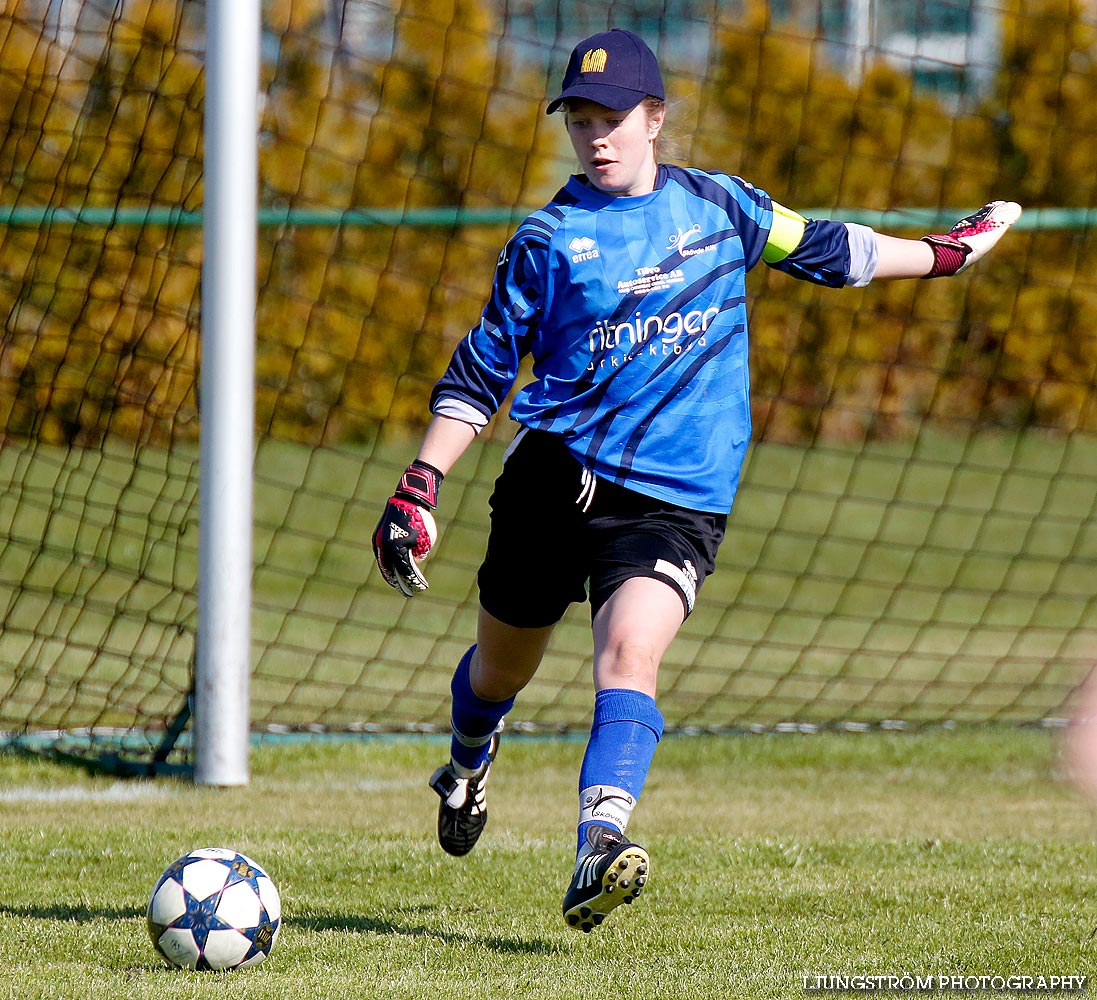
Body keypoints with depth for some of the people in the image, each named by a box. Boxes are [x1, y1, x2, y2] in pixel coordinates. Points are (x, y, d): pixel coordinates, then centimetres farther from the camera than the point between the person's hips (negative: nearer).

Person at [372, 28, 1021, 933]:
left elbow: (819, 248, 26)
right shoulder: (549, 239, 2)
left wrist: (944, 251, 34)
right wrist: (420, 485, -2)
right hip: (556, 475, 1)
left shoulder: (716, 205, 9)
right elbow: (480, 373, 6)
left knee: (629, 653, -24)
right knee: (504, 657, 15)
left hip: (676, 498, 0)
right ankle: (468, 767, 51)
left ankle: (598, 853, -38)